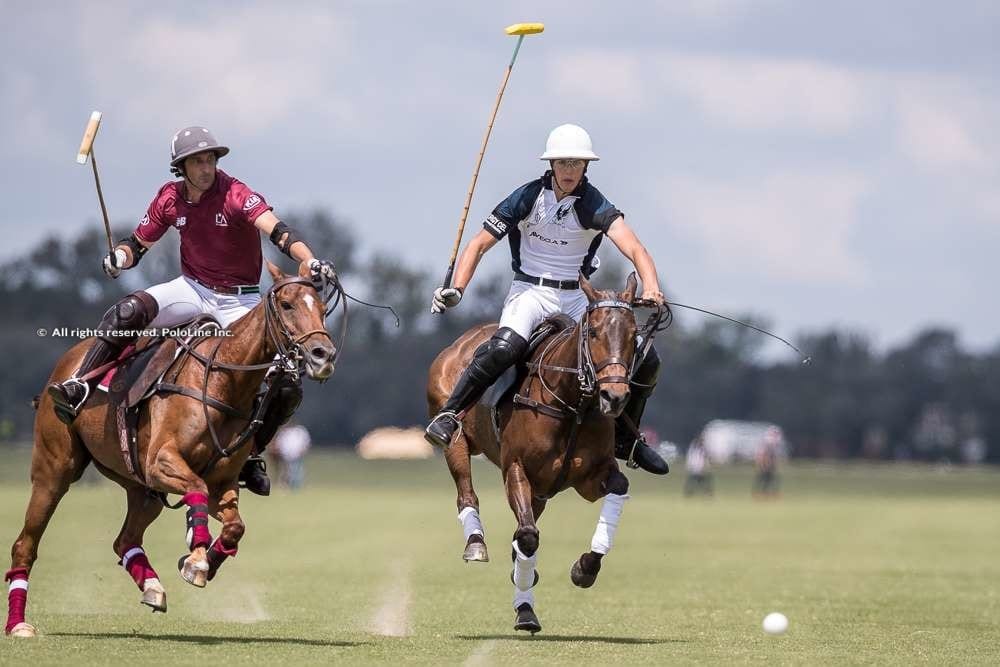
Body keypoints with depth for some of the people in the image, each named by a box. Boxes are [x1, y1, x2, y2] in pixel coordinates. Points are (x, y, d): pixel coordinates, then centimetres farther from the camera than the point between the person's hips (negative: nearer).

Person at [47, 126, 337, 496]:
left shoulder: (235, 195, -19)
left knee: (286, 387, -13)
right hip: (192, 288, 2)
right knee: (128, 311, -28)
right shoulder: (170, 198, -4)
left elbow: (276, 230, -35)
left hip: (239, 300, -2)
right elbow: (138, 244, 6)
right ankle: (78, 387, -25)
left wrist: (310, 261, -53)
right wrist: (120, 256, -19)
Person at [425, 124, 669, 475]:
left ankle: (624, 440, 13)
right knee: (505, 346, -36)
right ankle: (449, 415, -24)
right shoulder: (528, 197, -8)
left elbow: (633, 248, -24)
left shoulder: (594, 206, -9)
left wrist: (650, 286, -45)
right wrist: (456, 290, -17)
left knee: (645, 359, -7)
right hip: (530, 290, -2)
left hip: (576, 297, 2)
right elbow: (479, 244, -2)